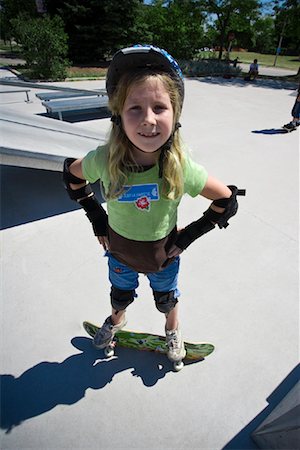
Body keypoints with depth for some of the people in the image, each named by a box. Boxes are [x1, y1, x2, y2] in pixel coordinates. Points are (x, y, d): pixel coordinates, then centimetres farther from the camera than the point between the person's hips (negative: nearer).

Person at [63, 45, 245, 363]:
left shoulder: (181, 168, -30)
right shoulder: (103, 160, -27)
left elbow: (228, 201, -15)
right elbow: (71, 174, -4)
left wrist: (188, 235, -15)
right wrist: (96, 216, -6)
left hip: (164, 254, -1)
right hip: (119, 250, 1)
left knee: (167, 300, 28)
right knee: (120, 296, 30)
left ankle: (173, 330, 63)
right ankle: (116, 320, 67)